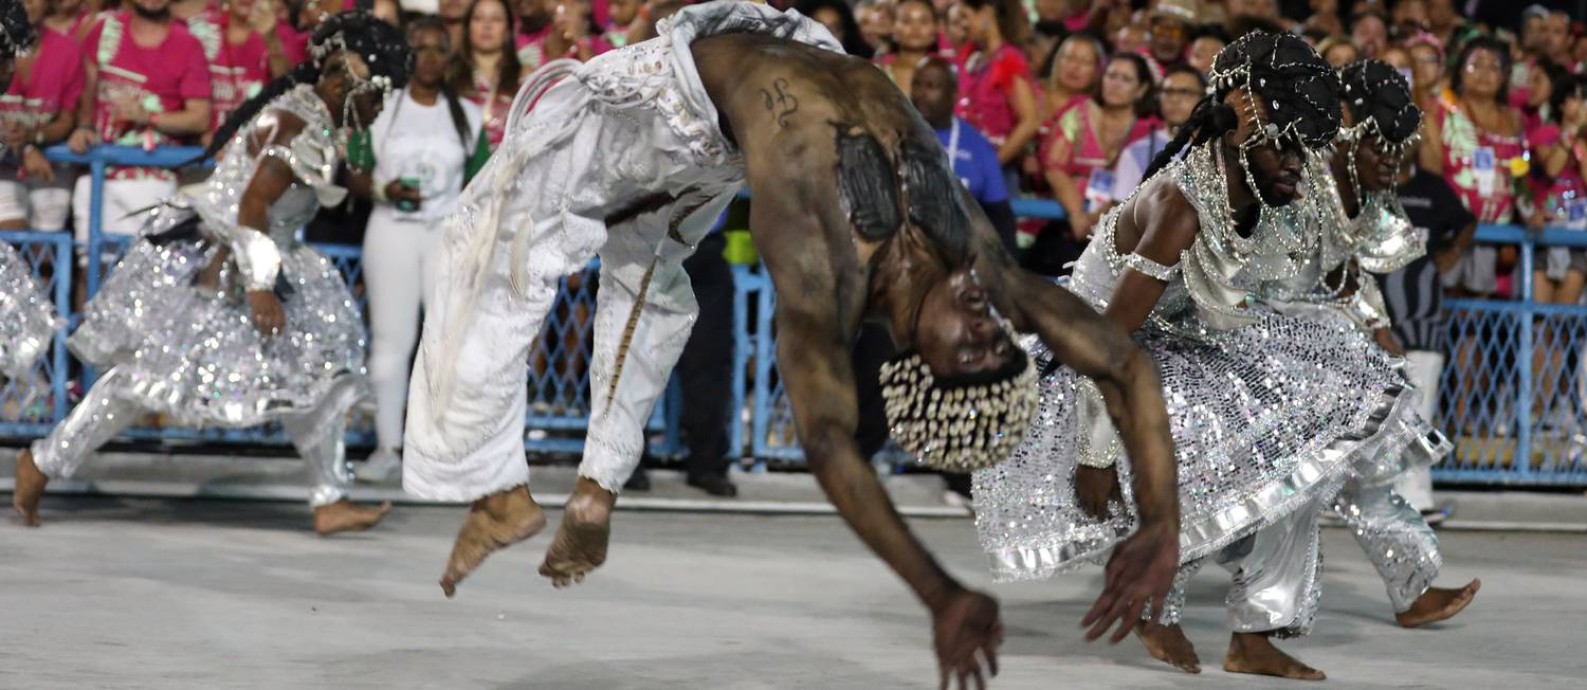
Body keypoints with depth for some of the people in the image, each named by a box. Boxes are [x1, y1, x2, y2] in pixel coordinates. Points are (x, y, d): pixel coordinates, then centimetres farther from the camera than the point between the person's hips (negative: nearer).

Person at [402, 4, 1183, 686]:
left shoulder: (976, 255, -25)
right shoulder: (836, 274, -42)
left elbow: (1127, 365, -20)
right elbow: (827, 441, -56)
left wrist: (1162, 524, -33)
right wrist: (940, 596, -63)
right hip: (682, 77, -6)